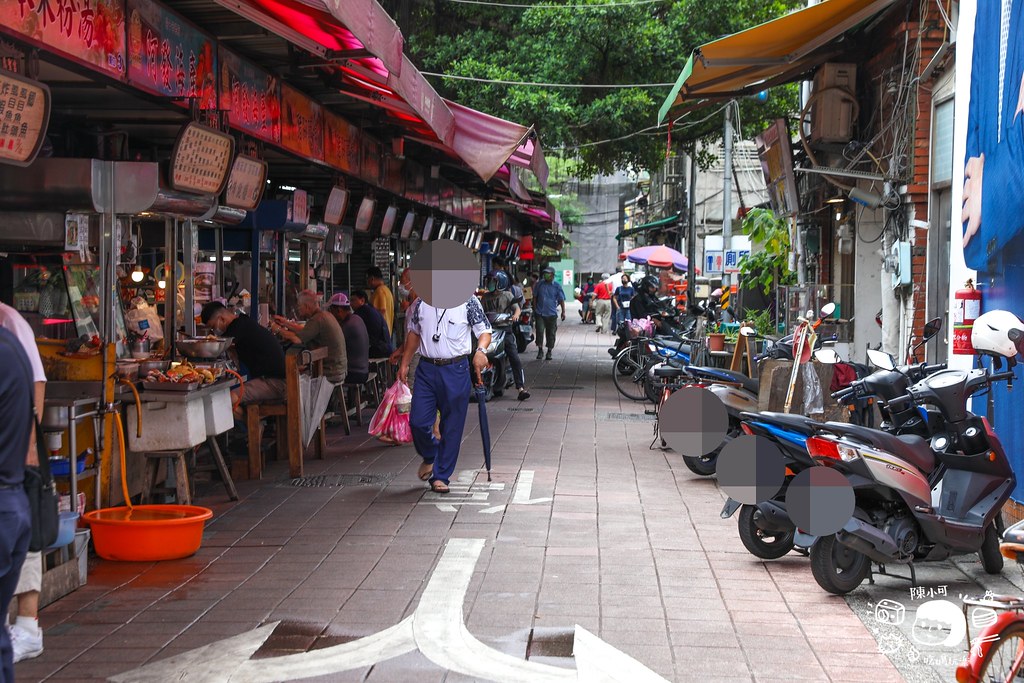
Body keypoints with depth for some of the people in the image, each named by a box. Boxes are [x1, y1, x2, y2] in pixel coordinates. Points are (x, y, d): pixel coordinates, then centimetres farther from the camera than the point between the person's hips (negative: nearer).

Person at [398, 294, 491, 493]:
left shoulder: (468, 301, -4)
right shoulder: (421, 301, 6)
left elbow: (485, 331, -3)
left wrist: (481, 350, -24)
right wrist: (404, 363, 13)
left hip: (456, 370, -2)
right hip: (427, 369, 3)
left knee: (452, 426, 3)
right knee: (418, 422, -3)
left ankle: (441, 476, 16)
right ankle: (430, 456, 29)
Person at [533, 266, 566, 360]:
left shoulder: (557, 286, 2)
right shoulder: (539, 284, 6)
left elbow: (561, 299, 4)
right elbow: (535, 297, 13)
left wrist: (563, 311, -3)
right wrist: (534, 309, 8)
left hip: (552, 314, 0)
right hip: (540, 313, 1)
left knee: (551, 334, 5)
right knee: (539, 331, -11)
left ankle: (549, 352, 17)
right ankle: (540, 350, 0)